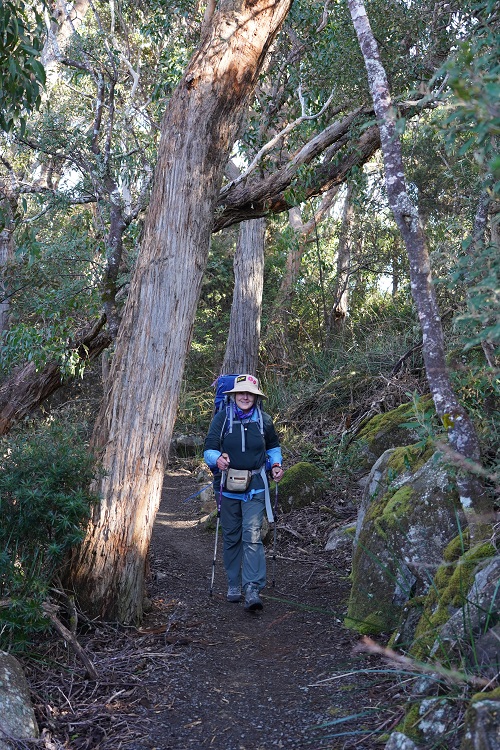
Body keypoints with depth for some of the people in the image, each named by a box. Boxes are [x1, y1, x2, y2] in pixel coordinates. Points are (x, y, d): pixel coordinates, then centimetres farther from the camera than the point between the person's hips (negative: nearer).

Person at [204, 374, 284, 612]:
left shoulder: (263, 420, 2)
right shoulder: (222, 418, -2)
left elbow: (273, 446, 20)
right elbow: (209, 449, -6)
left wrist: (276, 464, 2)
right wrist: (217, 459, -27)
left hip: (254, 487, -1)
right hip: (227, 485, 1)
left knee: (252, 536, -12)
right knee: (231, 537, 11)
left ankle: (252, 588, -12)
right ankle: (233, 584, 25)